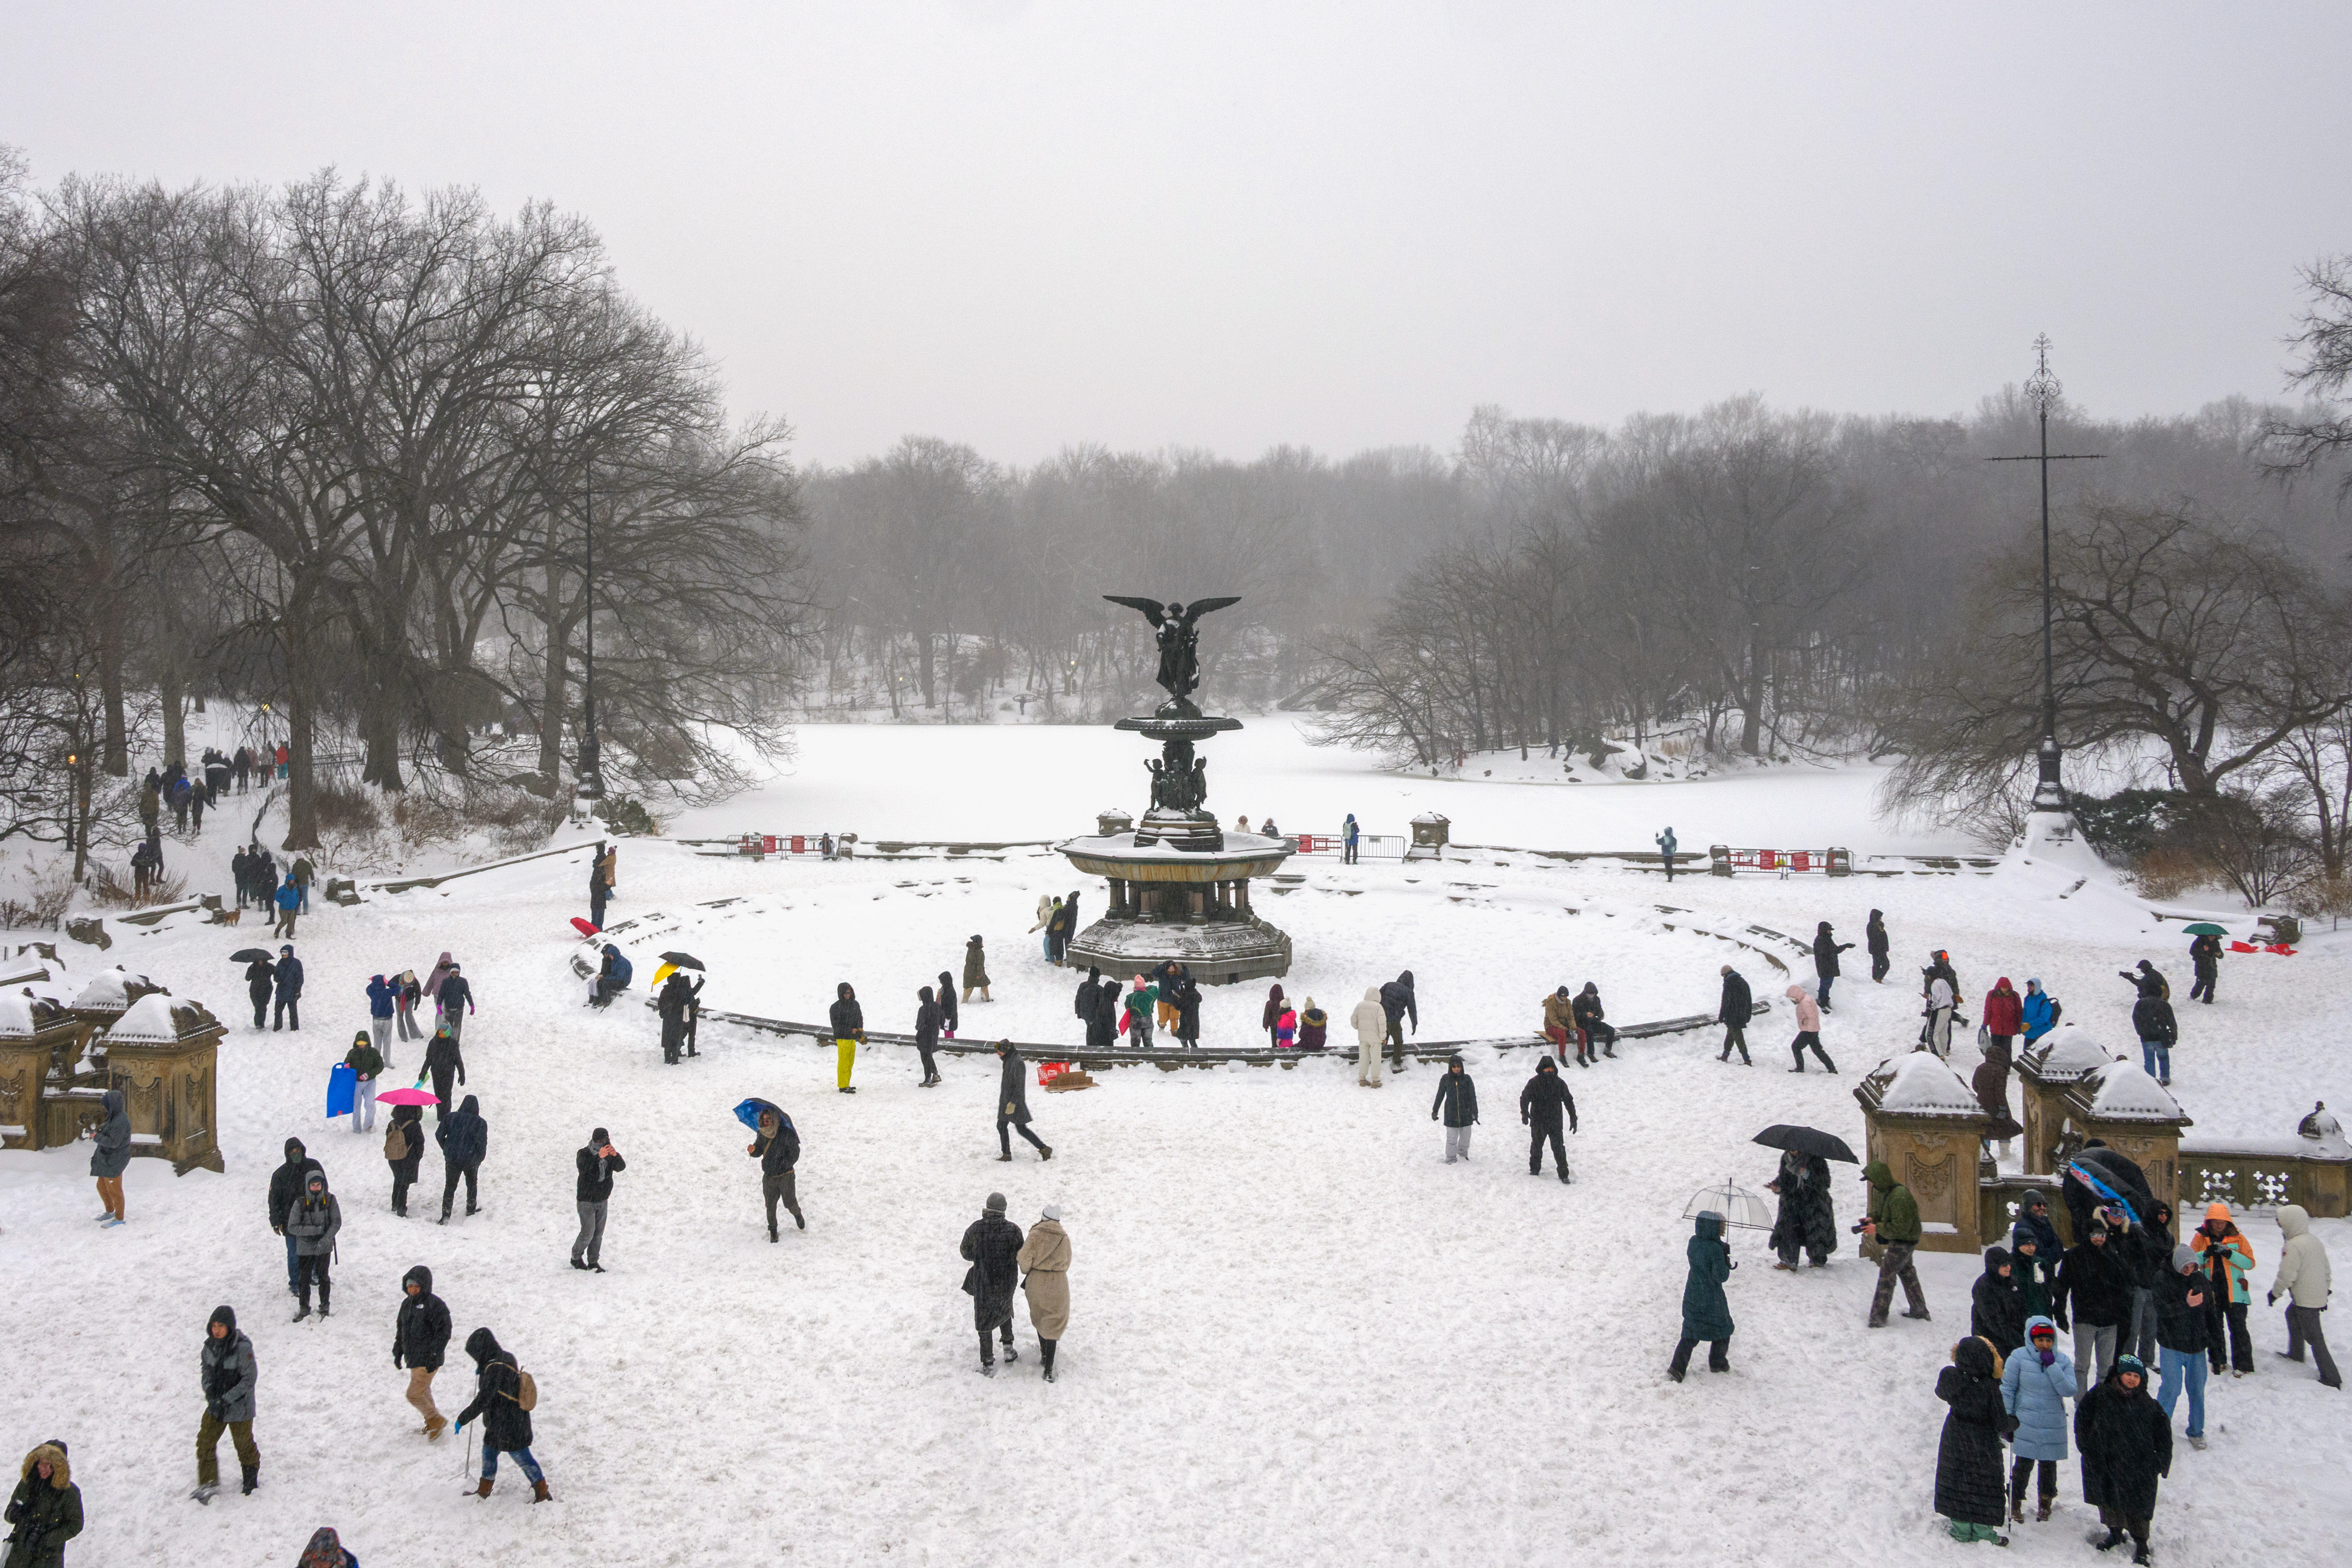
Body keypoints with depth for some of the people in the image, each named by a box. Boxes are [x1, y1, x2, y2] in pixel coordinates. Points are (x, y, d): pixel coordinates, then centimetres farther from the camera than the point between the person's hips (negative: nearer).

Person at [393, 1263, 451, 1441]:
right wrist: (398, 1353, 19)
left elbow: (443, 1332, -18)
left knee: (414, 1395, -11)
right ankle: (433, 1424, 35)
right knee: (424, 1393, 19)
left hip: (428, 1361, -8)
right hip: (413, 1359, 8)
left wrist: (434, 1356, -22)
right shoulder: (407, 1303, 9)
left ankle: (436, 1420, 6)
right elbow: (400, 1331, 20)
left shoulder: (435, 1305, -16)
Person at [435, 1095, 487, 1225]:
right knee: (472, 1184, 24)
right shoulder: (480, 1123, -10)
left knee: (450, 1186, 9)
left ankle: (446, 1215, 1)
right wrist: (480, 1158, 4)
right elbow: (482, 1143, -13)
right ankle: (471, 1209, 37)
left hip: (452, 1159, 1)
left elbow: (439, 1135, -1)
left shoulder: (451, 1117, -4)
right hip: (471, 1159, -1)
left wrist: (447, 1150, 12)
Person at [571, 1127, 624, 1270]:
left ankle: (593, 1262, 18)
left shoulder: (609, 1155, 0)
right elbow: (583, 1167, -34)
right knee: (588, 1233, -3)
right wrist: (598, 1157, -48)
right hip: (586, 1201, -5)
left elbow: (621, 1167, -16)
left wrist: (615, 1155, -37)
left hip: (603, 1200, 5)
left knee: (598, 1233, 7)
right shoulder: (584, 1154, -13)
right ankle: (576, 1258, 18)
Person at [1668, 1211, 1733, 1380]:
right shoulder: (1715, 1249, -25)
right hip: (1712, 1299, -6)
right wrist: (1726, 1257, -9)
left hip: (1692, 1295, 6)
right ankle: (1717, 1363, 33)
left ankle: (1677, 1367, 5)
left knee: (1691, 1333, 14)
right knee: (1722, 1328, 20)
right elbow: (1722, 1276, -22)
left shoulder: (1693, 1242, -5)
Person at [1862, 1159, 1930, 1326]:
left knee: (1887, 1274, -10)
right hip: (1898, 1241, 11)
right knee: (1906, 1272, 22)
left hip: (1904, 1242, -11)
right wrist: (1872, 1218, -2)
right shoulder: (1885, 1192, 2)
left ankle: (1878, 1317, -7)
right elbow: (1881, 1210, 20)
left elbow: (1901, 1227, -29)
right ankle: (1919, 1310, 37)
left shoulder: (1900, 1197, -30)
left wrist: (1877, 1228, -24)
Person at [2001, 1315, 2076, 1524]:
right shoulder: (2019, 1358, -8)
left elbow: (2069, 1391, -12)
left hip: (2054, 1426, 2)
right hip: (2026, 1425, -2)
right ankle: (2016, 1503, 21)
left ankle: (2046, 1502, 34)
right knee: (2024, 1465, 1)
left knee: (2048, 1466, 12)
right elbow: (2007, 1389, -2)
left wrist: (2052, 1366, -19)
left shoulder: (2062, 1361, -1)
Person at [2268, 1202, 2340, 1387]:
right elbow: (2327, 1270, 17)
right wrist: (2325, 1291, 26)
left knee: (2315, 1338, -4)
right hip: (2319, 1296, 10)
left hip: (2305, 1301, -10)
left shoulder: (2293, 1247, -22)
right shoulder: (2316, 1241, 7)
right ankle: (2296, 1354, 48)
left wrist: (2274, 1293, -4)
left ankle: (2331, 1378, -3)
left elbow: (2286, 1276, -20)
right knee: (2292, 1316, 32)